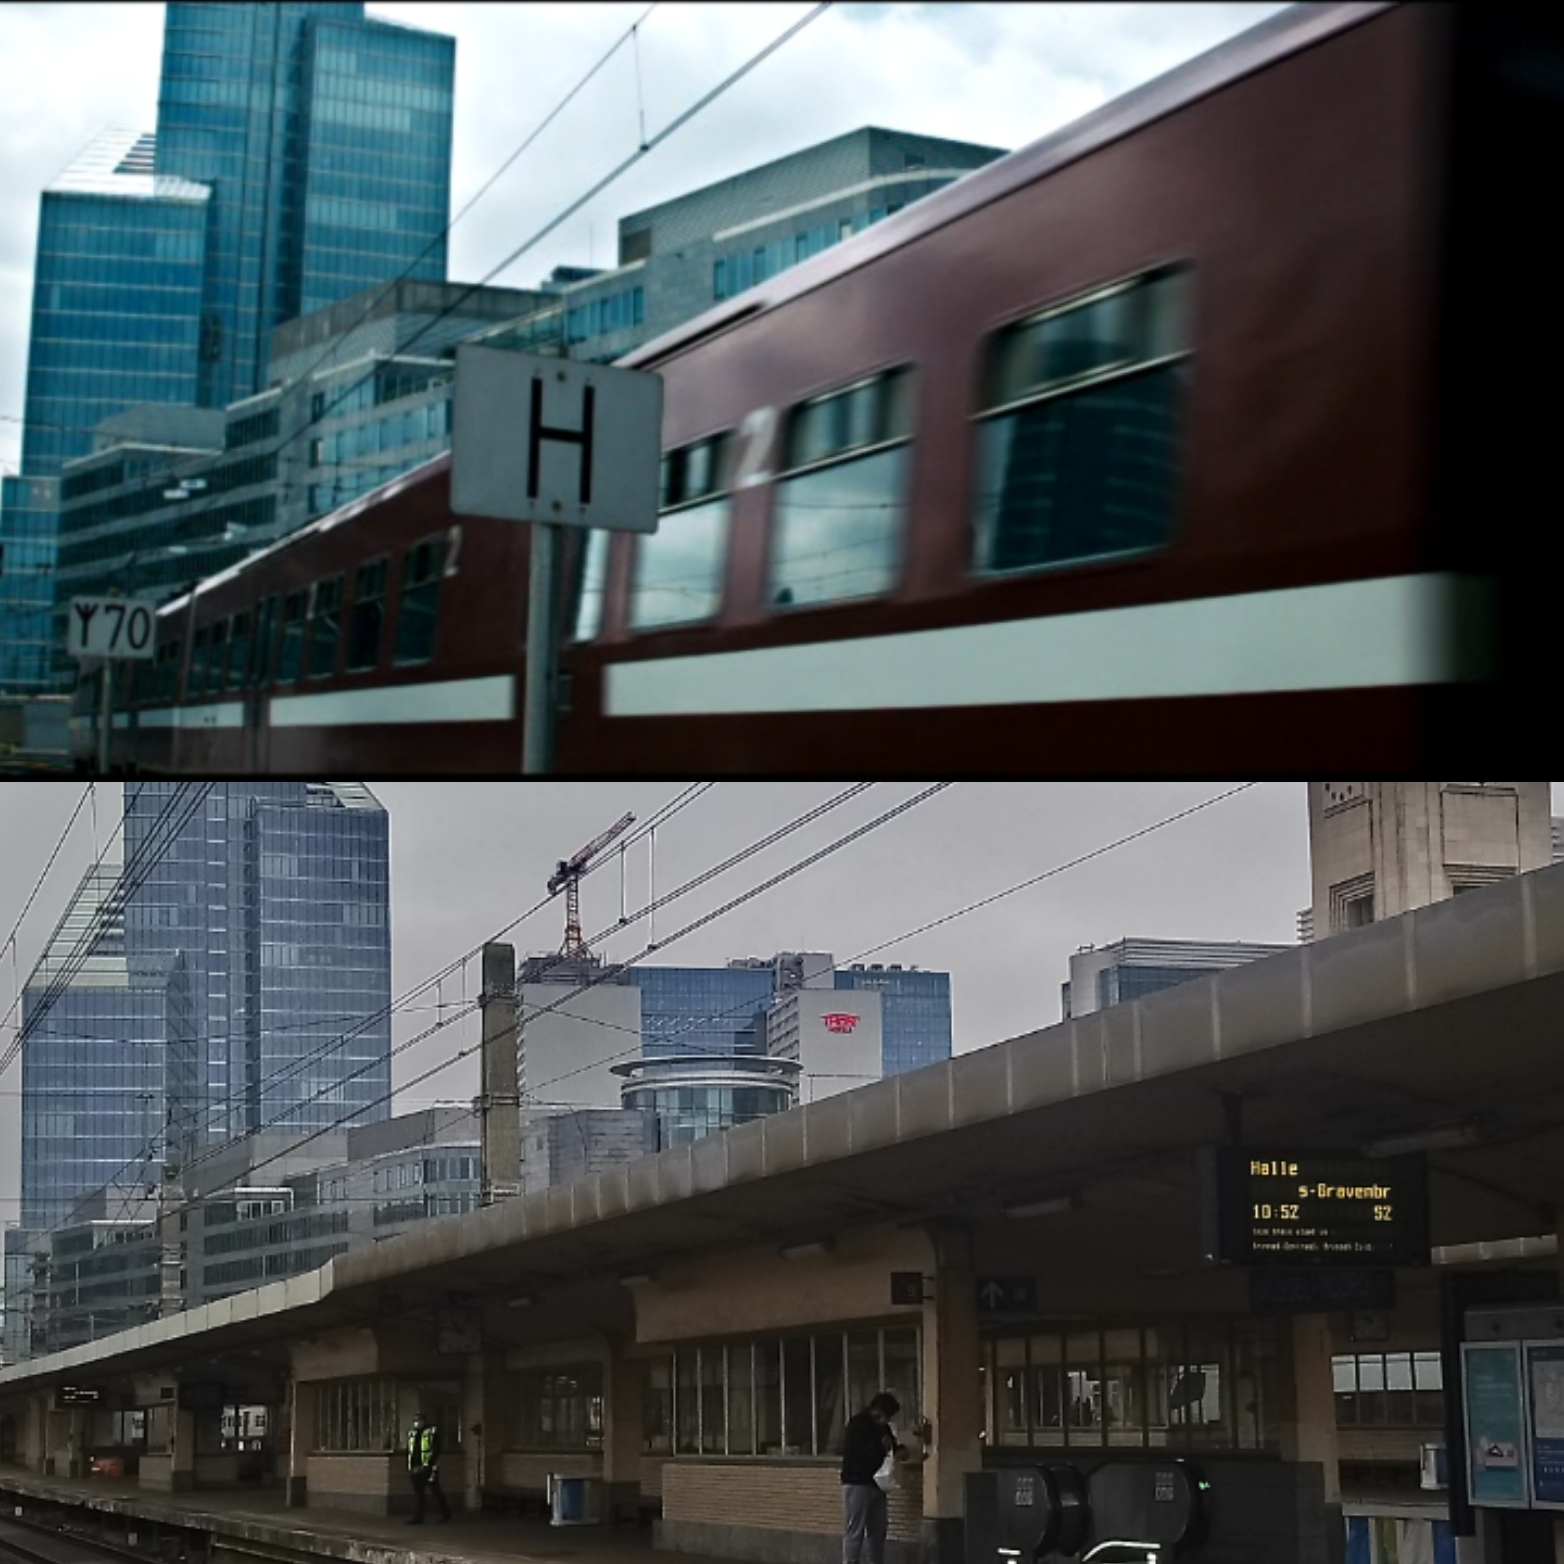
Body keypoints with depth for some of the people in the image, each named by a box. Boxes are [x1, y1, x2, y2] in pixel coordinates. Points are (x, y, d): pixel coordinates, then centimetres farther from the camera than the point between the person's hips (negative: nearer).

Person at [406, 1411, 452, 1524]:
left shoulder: (432, 1432, -5)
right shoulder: (412, 1434, 14)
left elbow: (436, 1450, -9)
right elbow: (409, 1452, 19)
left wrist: (430, 1466, -15)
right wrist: (409, 1468, 15)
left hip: (428, 1468, -6)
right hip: (416, 1469, 6)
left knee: (435, 1491, 2)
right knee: (417, 1493, 2)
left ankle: (446, 1513, 17)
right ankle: (418, 1518, 2)